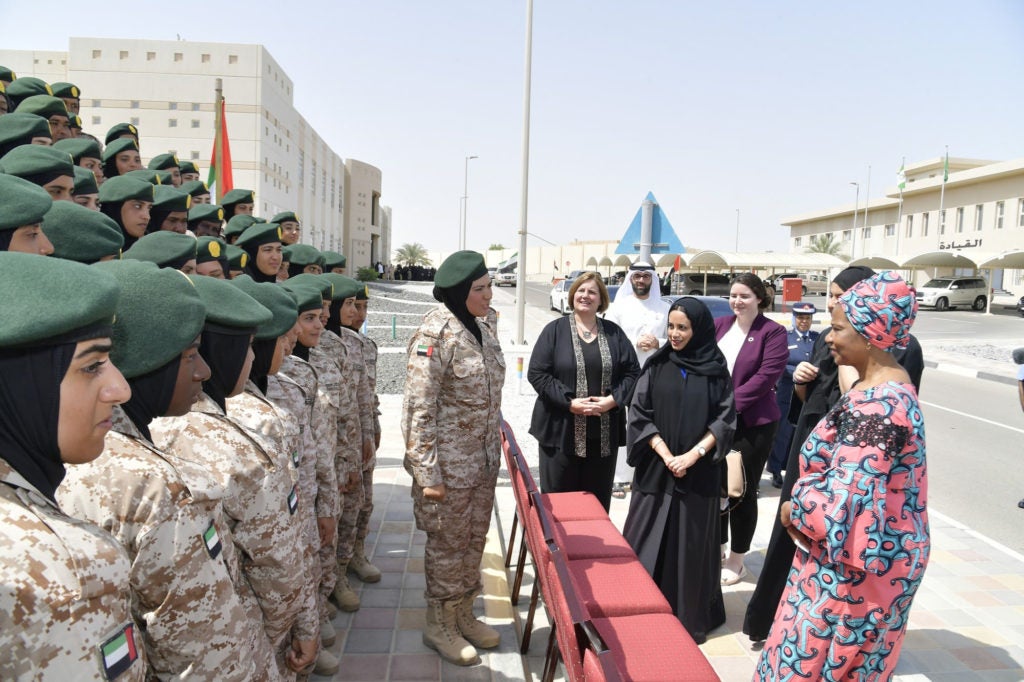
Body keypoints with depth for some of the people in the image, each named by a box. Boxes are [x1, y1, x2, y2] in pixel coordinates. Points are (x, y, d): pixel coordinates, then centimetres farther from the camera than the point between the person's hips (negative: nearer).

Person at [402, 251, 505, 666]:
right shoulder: (436, 335, -19)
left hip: (483, 461, 8)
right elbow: (419, 409, -19)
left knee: (474, 541, 18)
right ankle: (439, 625, 29)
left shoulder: (477, 331, 6)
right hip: (449, 464, -7)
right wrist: (428, 473, -19)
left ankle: (464, 616, 37)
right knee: (447, 545, 9)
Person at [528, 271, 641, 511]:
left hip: (604, 433, 2)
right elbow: (537, 373, -6)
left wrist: (612, 400, -10)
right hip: (561, 430, -2)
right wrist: (570, 403, -15)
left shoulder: (614, 333, 9)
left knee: (598, 500, 10)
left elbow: (632, 372, 7)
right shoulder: (555, 330, 1)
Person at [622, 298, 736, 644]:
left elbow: (724, 420, -2)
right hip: (657, 468, 1)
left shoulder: (717, 370, 1)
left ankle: (690, 617, 19)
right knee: (649, 542, 4)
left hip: (699, 471, 0)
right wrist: (666, 456, -12)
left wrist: (694, 454, -14)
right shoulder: (656, 366, 2)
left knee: (691, 544, 6)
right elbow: (640, 415, -2)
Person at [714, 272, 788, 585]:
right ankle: (716, 550, 31)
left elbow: (767, 375, -15)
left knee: (743, 491, 7)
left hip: (752, 423, -4)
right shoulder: (718, 326, 8)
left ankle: (736, 560, 23)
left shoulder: (773, 332, -6)